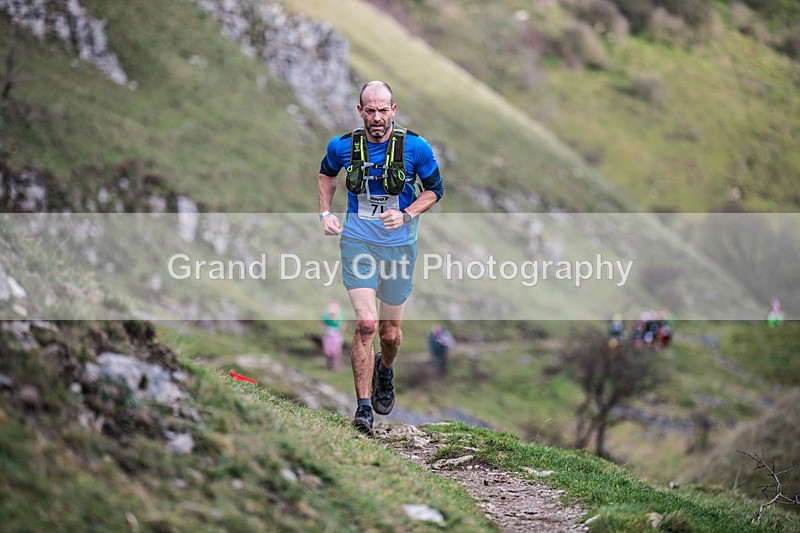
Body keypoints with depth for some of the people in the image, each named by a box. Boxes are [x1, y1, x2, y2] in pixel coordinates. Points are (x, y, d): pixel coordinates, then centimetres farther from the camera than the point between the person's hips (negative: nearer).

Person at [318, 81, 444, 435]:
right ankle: (364, 406, -9)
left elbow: (435, 190, 3)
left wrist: (406, 215, -14)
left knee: (389, 331, 10)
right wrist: (325, 213, 4)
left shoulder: (415, 147, -10)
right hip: (358, 243, -1)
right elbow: (326, 173, 17)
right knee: (366, 324, -16)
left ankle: (385, 370, 46)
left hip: (399, 245, 1)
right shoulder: (342, 146, -5)